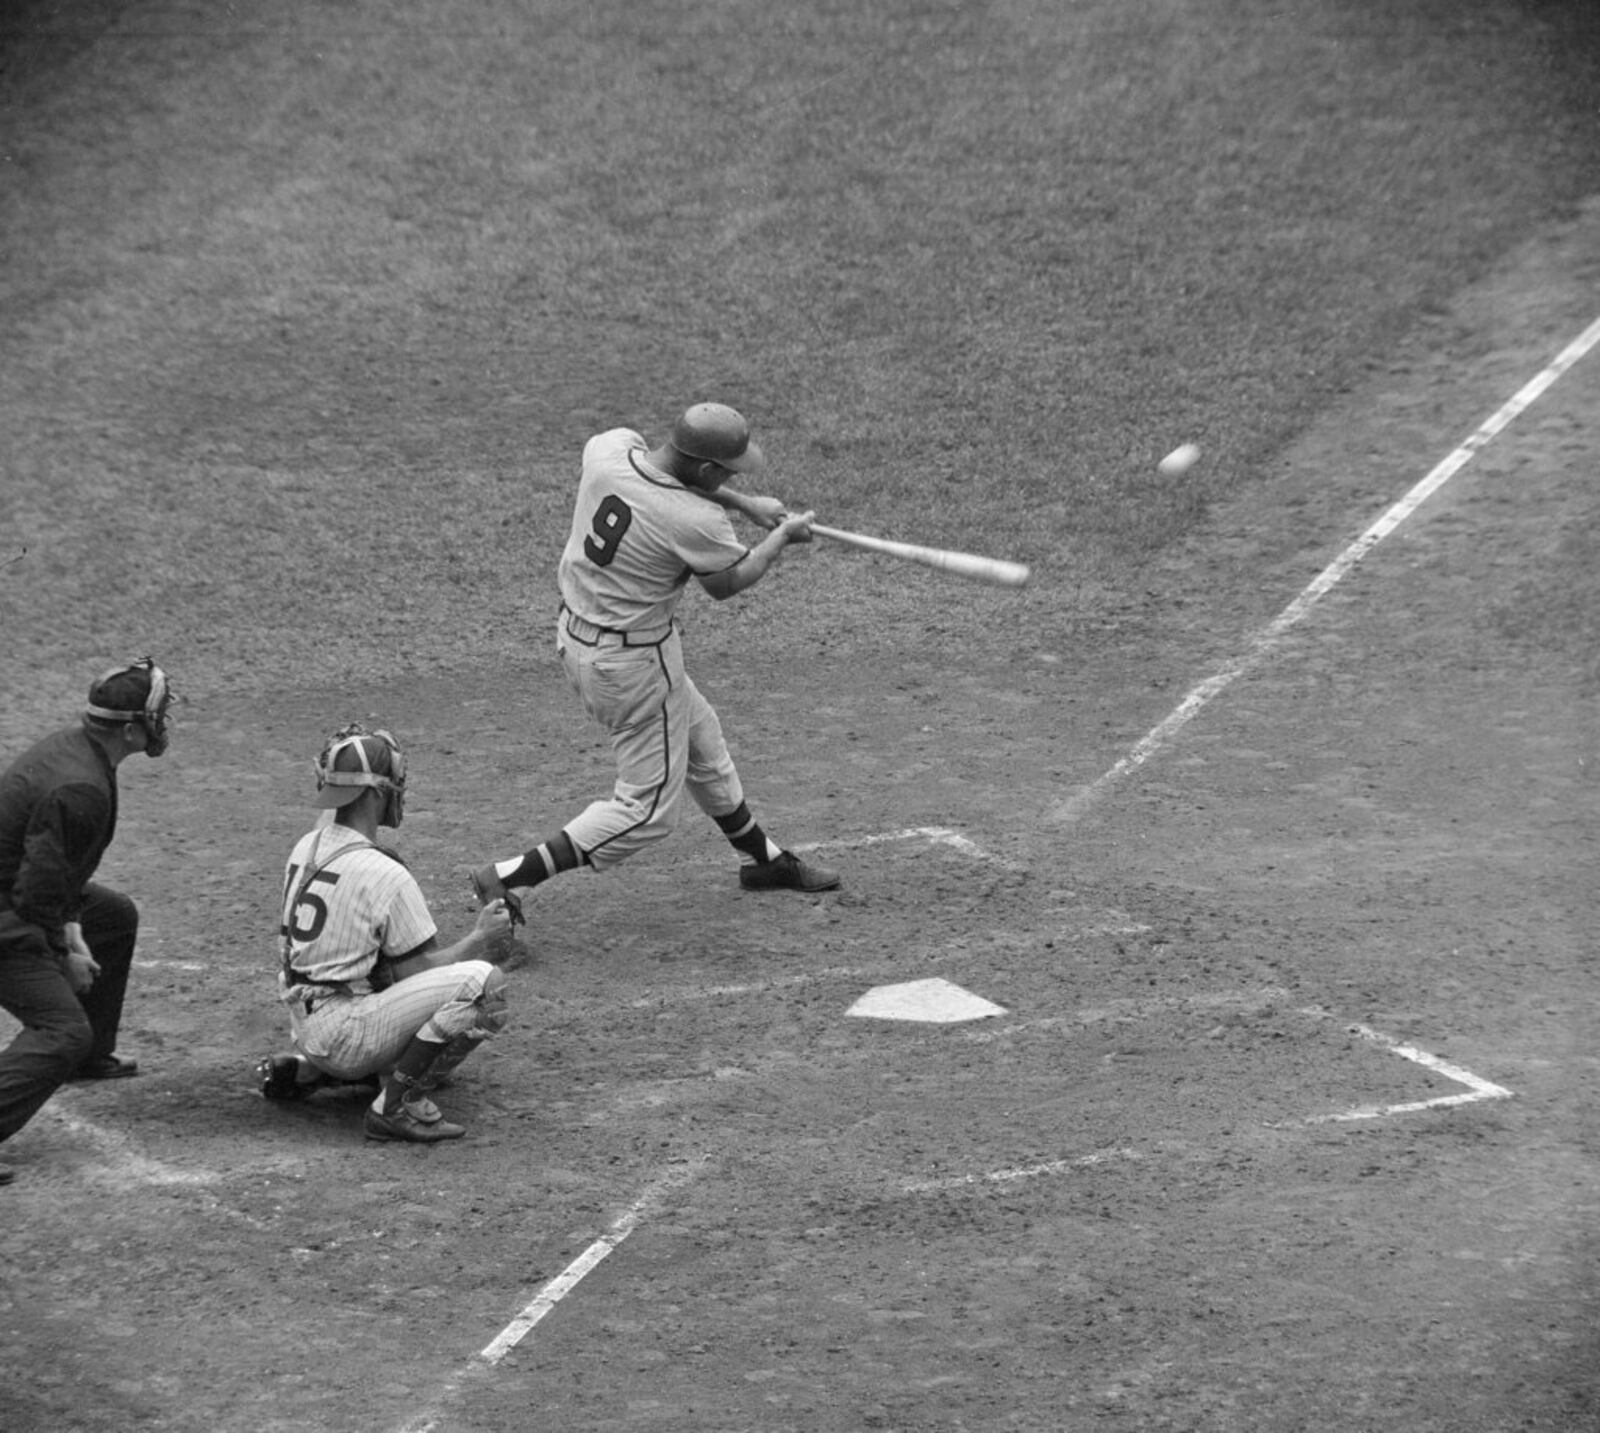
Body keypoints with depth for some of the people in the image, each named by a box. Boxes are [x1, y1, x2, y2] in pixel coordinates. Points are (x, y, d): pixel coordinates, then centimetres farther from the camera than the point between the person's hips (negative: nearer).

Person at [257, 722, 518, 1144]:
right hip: (342, 1031, -9)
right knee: (483, 981, -18)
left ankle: (305, 1068, 19)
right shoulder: (384, 875, -18)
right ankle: (397, 1105, -14)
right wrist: (479, 938, 5)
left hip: (302, 1022, 9)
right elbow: (422, 971, -11)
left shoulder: (305, 848, 8)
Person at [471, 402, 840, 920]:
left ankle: (764, 858, 45)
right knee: (648, 808, 5)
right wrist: (782, 536, 11)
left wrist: (743, 504, 10)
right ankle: (508, 876, -2)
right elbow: (726, 583, -6)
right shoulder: (696, 522, -28)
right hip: (633, 663, -9)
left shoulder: (610, 447, -12)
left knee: (700, 738, 27)